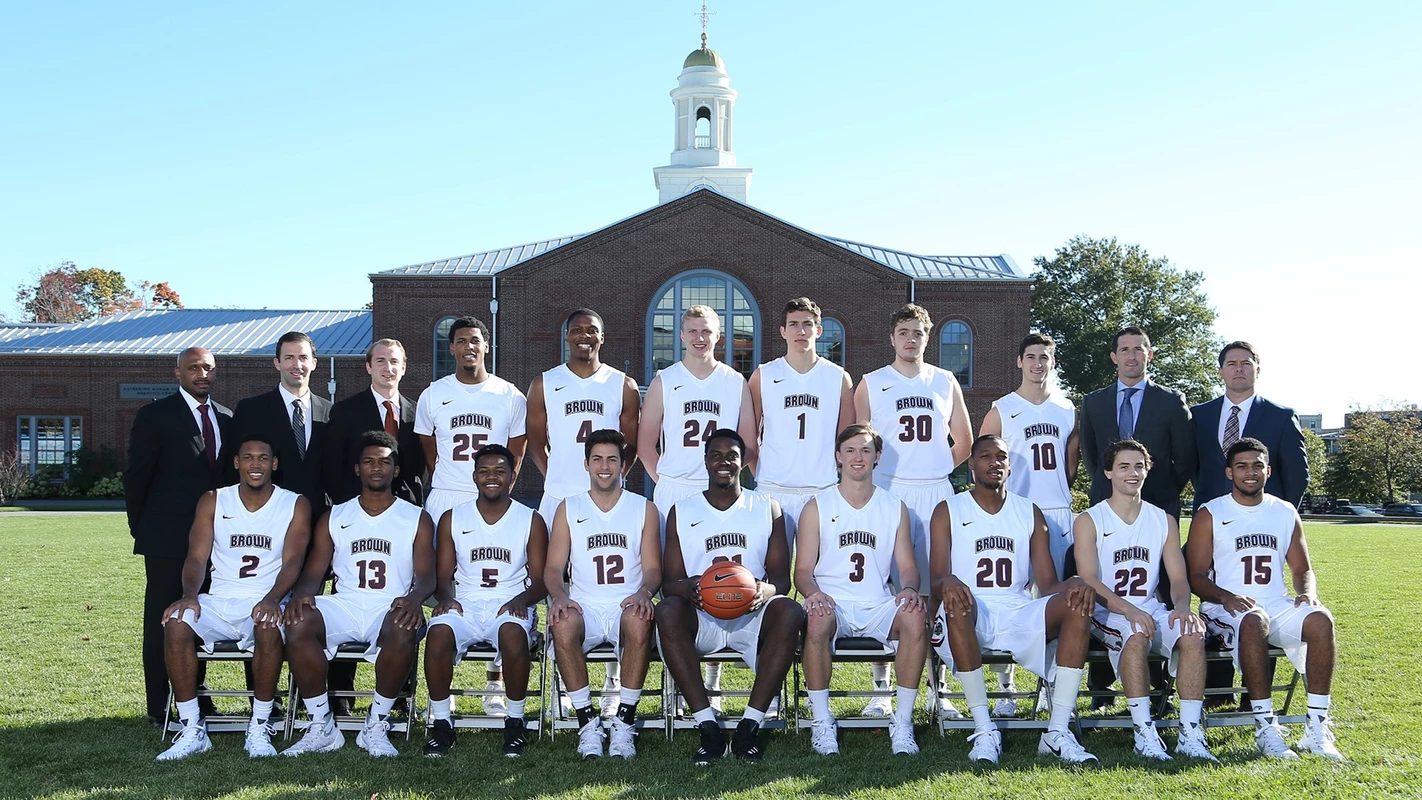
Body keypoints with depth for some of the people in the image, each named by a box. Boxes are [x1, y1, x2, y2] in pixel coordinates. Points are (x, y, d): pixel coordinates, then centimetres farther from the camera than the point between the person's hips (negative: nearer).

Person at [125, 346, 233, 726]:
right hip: (167, 538, -5)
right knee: (162, 623, 1)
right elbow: (136, 476, -2)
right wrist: (141, 529, -1)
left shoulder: (227, 419, 10)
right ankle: (160, 708, 7)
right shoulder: (155, 415, -4)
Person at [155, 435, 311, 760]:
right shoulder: (213, 501, 9)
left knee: (270, 627, -37)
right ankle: (192, 730, -18)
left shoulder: (295, 505, 3)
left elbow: (292, 562, -8)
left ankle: (260, 727, -19)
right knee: (176, 622, -28)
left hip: (266, 603, -2)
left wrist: (271, 599, -27)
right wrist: (190, 595, -20)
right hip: (219, 602, 2)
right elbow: (197, 557, 1)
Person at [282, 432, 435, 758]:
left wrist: (414, 598, -23)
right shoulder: (334, 518, 19)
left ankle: (376, 727, -19)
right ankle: (321, 727, -19)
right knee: (298, 622, -30)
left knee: (404, 630, -37)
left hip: (391, 609, -2)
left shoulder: (417, 519, 13)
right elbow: (314, 572, 11)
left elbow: (426, 574, 1)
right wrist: (302, 593, -14)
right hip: (344, 606, 2)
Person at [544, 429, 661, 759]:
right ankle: (587, 722, -22)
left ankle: (625, 723, -25)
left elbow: (653, 568, 7)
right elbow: (553, 567, 7)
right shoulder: (568, 509, 13)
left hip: (627, 607, 0)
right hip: (585, 607, 1)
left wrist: (643, 593, -17)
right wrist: (559, 596, -15)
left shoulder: (644, 509, 12)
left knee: (639, 620, -37)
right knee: (563, 624, -35)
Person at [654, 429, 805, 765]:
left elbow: (782, 576, 5)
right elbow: (669, 581, 4)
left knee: (790, 612, -31)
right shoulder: (681, 511, 10)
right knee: (667, 611, -33)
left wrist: (766, 589, -21)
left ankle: (750, 725, -26)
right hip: (701, 618, 0)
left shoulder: (767, 508, 12)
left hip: (752, 616, 0)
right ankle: (707, 726, -30)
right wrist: (687, 587, -22)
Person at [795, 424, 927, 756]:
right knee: (816, 620, -37)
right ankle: (822, 721, -21)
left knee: (916, 617, -31)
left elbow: (907, 566, 10)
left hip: (878, 606, 2)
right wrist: (813, 592, -21)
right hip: (831, 604, -2)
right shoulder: (817, 507, 7)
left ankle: (902, 722, -20)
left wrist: (909, 589, -14)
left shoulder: (894, 508, 14)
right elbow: (803, 570, 3)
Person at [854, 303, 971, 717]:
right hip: (886, 492, -2)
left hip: (936, 493, 2)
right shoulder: (871, 384, 6)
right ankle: (882, 688, 4)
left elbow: (964, 440, 20)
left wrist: (935, 469, 14)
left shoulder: (946, 382, 13)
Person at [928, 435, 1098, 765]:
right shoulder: (948, 511, 8)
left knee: (1078, 603, -25)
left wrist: (1074, 584, -16)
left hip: (1018, 616, 3)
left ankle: (1058, 732, -27)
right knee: (957, 601, -39)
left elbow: (1048, 585, 8)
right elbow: (936, 581, -3)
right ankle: (984, 730, -33)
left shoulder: (1030, 513, 17)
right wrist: (947, 583, -29)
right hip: (967, 618, -3)